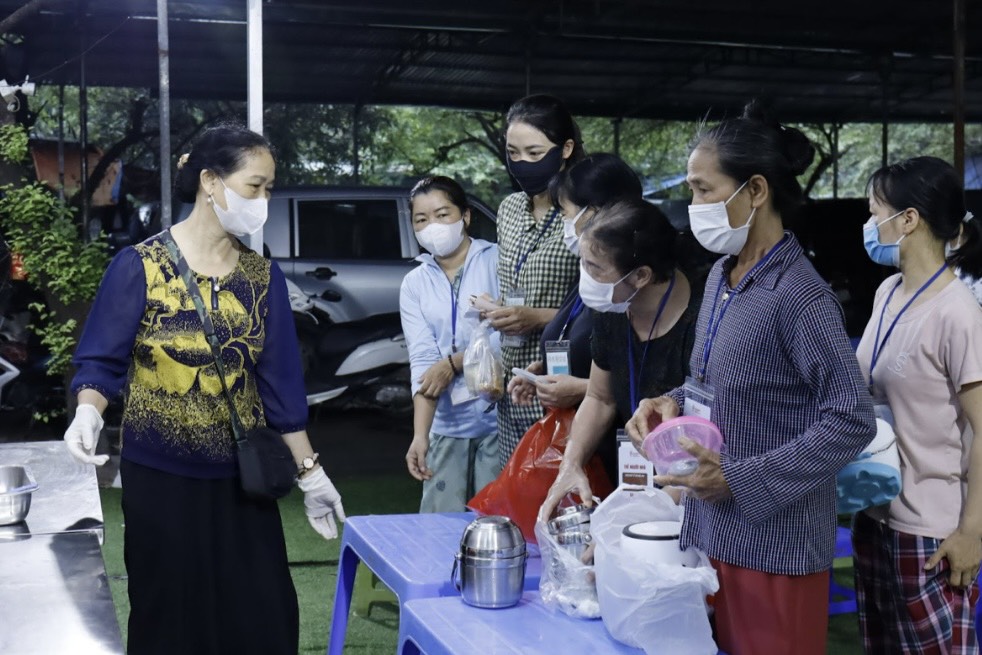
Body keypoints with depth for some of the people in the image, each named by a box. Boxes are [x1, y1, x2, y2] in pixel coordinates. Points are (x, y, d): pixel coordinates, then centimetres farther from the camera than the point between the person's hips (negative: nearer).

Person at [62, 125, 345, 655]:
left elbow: (280, 381, 5)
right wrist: (88, 413, -27)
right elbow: (101, 362, -6)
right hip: (160, 477, -3)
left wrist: (308, 471, 4)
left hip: (241, 478, 3)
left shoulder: (262, 276, 2)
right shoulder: (140, 266, -8)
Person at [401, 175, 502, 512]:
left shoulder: (497, 261, 0)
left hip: (500, 419, -3)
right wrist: (420, 435, -11)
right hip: (447, 426, 4)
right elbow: (422, 362, 1)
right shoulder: (414, 285, 11)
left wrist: (453, 363, -6)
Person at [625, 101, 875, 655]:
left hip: (772, 543, -8)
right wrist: (675, 402, -1)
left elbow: (852, 421, -20)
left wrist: (740, 481, -22)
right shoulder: (722, 277, 7)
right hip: (711, 527, 8)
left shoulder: (799, 294, -19)